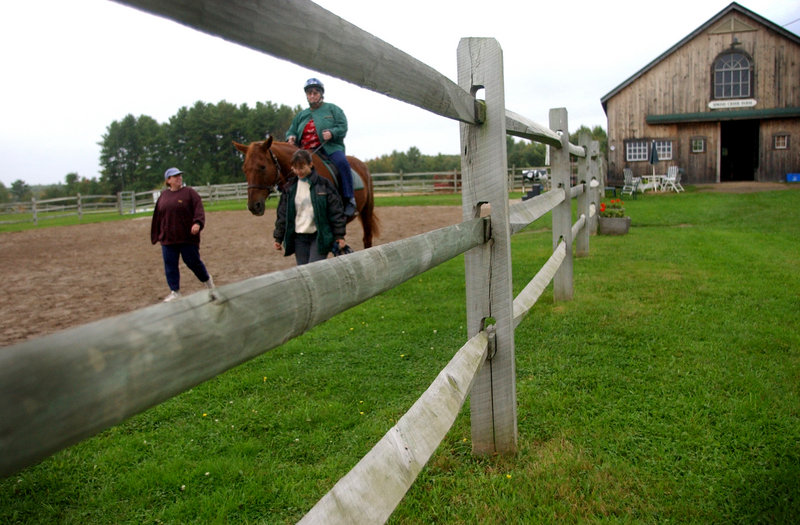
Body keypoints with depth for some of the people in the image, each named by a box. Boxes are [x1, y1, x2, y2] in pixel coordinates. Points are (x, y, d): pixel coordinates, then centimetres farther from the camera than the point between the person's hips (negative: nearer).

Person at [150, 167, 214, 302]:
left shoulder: (189, 192, -1)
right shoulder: (163, 196, 11)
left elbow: (198, 209, -11)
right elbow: (157, 217, 17)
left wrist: (197, 223, -29)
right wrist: (157, 236, 15)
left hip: (188, 237, -4)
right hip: (168, 239, 4)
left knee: (193, 262, 3)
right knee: (170, 266, 4)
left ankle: (207, 279, 30)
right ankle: (175, 292, 14)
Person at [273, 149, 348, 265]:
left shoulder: (324, 184, -3)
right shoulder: (290, 187, 6)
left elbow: (335, 211, -2)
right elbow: (282, 214, 11)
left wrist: (339, 235, -5)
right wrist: (278, 238, 10)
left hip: (320, 237, -4)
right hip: (299, 238, 4)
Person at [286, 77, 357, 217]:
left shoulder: (332, 109, 13)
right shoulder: (301, 115, 24)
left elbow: (343, 126, 2)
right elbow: (291, 131, 28)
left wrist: (332, 133, -19)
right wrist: (291, 137, 3)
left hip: (330, 148, -4)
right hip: (307, 152, 5)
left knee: (341, 162, -34)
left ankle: (349, 199, -32)